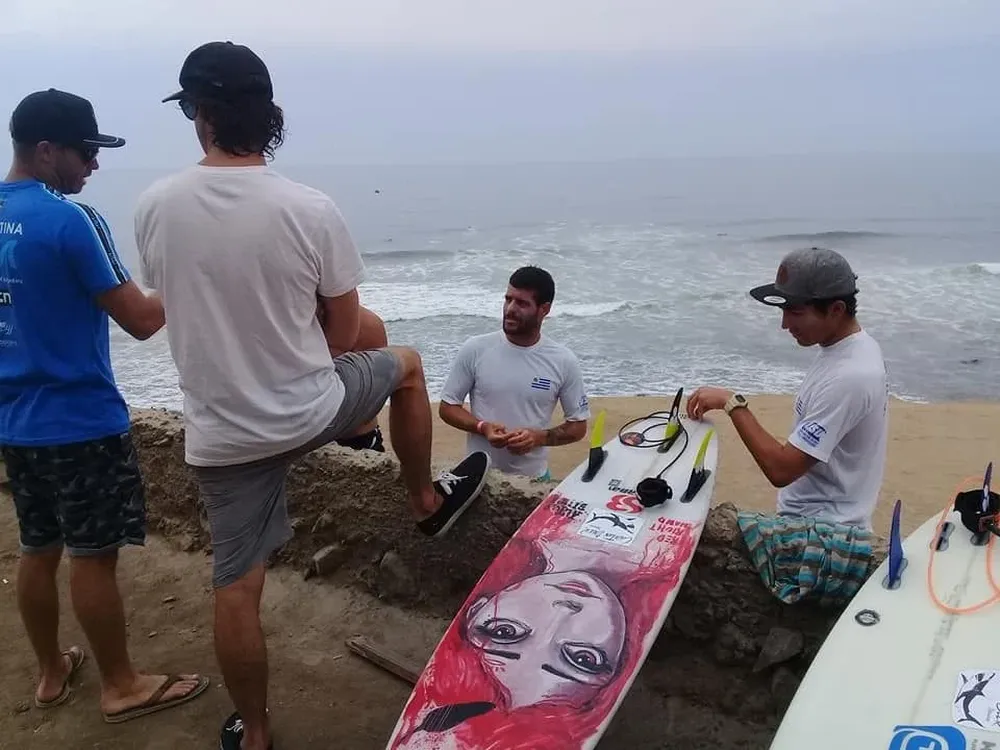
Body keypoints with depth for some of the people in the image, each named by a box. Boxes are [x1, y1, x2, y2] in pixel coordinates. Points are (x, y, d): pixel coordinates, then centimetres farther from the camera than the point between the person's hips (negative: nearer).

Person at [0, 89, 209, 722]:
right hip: (80, 421, -8)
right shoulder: (70, 220, -18)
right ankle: (122, 686, 18)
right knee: (94, 556, 3)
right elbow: (142, 320, -17)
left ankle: (52, 672, 33)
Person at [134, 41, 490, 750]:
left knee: (237, 589, 14)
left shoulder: (155, 206, -8)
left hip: (222, 433, 2)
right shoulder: (311, 209, -16)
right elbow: (344, 332, -6)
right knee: (403, 363, 26)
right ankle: (427, 500, 43)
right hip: (309, 411, -2)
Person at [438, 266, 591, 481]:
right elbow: (447, 407, 1)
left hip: (533, 477, 0)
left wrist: (539, 437, -16)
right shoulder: (475, 350, -6)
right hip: (478, 474, 0)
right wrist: (482, 427, -17)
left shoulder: (564, 362, -5)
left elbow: (578, 425, 2)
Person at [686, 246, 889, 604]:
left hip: (824, 533, -10)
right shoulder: (847, 346, 5)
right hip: (817, 519, 10)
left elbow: (781, 469, -27)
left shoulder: (848, 377, -25)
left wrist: (733, 403, -23)